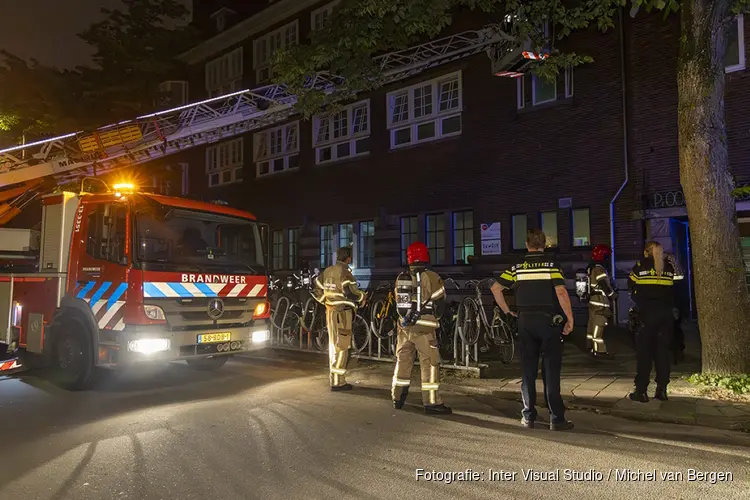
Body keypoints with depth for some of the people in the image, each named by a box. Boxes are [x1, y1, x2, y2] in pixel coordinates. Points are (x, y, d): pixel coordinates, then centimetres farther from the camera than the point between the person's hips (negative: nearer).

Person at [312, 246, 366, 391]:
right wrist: (362, 299, -6)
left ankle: (335, 378, 28)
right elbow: (351, 292, -24)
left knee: (333, 345, 17)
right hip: (343, 313, -8)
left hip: (330, 312, 8)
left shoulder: (327, 271, 9)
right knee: (342, 347, -2)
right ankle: (338, 382, 1)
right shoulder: (345, 273, -15)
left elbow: (316, 291, 14)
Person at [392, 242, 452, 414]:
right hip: (424, 328, -5)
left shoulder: (400, 278, 7)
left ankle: (398, 398, 23)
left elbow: (399, 303, 13)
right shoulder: (431, 277, -9)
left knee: (403, 360, 14)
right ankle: (431, 402, 3)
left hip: (404, 326, 5)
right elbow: (440, 304, -4)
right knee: (429, 363, 1)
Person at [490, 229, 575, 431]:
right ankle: (556, 419, 4)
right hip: (548, 321, -3)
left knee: (528, 370, 9)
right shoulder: (551, 265, -4)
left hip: (525, 321, 3)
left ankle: (528, 417, 15)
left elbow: (495, 288, 0)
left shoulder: (518, 267, 5)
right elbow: (561, 292, -15)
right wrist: (570, 319, -8)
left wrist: (507, 311, 9)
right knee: (551, 371, 2)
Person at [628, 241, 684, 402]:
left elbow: (630, 285, 7)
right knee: (662, 351, 10)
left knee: (644, 352, 2)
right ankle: (662, 389, 12)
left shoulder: (640, 265, -2)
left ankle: (641, 390, 1)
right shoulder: (669, 265, 5)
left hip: (646, 313, -3)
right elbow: (676, 288, 9)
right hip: (666, 314, 3)